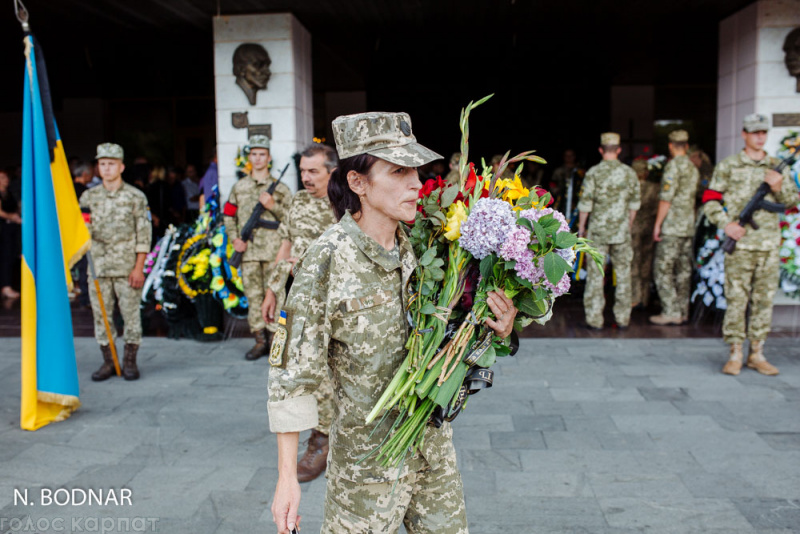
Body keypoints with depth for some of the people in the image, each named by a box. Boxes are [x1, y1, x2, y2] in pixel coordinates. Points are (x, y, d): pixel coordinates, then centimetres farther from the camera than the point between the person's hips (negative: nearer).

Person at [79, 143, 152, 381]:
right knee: (100, 314, 6)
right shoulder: (88, 197, 10)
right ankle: (108, 361, 18)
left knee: (131, 314, 0)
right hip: (98, 267, 3)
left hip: (127, 267, -3)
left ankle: (130, 361, 12)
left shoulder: (136, 197, 1)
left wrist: (139, 268, -9)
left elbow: (143, 234, -3)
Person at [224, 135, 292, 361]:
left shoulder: (280, 188, 5)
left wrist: (273, 206, -12)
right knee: (253, 297, 5)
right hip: (248, 252, 3)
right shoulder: (239, 187, 12)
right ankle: (260, 340, 15)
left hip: (273, 251, -3)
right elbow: (229, 216, 16)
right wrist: (234, 240, 2)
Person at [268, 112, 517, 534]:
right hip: (368, 452, -5)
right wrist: (287, 476, -14)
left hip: (433, 442, 6)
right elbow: (293, 373, -16)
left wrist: (496, 331, -12)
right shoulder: (327, 261, -20)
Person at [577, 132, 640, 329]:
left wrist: (581, 227, 5)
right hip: (622, 231, 3)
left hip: (598, 229, -2)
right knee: (623, 273, 11)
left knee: (596, 274, 2)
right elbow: (635, 203, 9)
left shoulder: (593, 172, -7)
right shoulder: (629, 173, 3)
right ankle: (623, 317, 16)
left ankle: (594, 319, 4)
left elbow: (585, 203, -7)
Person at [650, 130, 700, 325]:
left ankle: (671, 312, -5)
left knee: (663, 269, -5)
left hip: (672, 226, -8)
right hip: (689, 226, 9)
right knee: (683, 270, 11)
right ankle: (683, 311, 15)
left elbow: (666, 198, -16)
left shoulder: (673, 166, -11)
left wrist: (657, 224, -12)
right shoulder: (693, 168, 15)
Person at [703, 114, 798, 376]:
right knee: (736, 298, -4)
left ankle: (757, 354, 17)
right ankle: (735, 355, 4)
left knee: (764, 298, 7)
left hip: (769, 243, 4)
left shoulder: (777, 166, 12)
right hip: (740, 242, -4)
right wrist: (726, 224, -13)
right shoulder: (728, 166, 3)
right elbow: (710, 200, 1)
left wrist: (779, 187, -10)